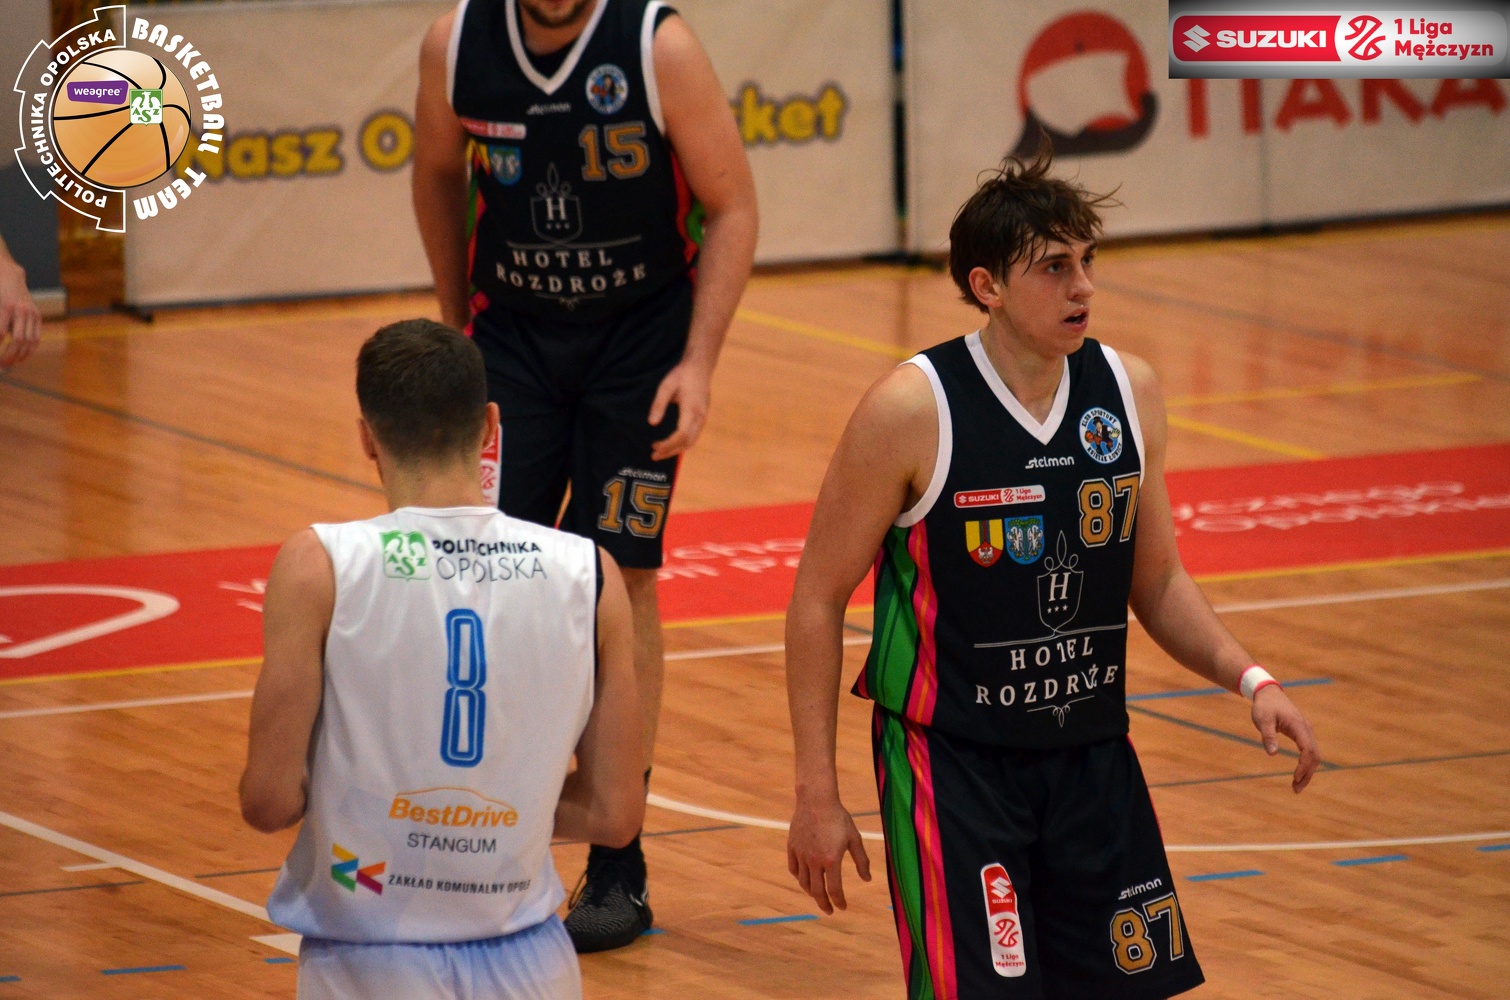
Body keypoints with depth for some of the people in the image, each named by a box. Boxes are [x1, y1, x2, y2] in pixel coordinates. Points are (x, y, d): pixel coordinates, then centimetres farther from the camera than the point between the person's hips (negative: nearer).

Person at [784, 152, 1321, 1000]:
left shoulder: (1129, 391, 0)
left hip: (1093, 754, 5)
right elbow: (820, 599, -8)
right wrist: (818, 795, -10)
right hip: (953, 760, -5)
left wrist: (1247, 678, -3)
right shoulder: (913, 412, -15)